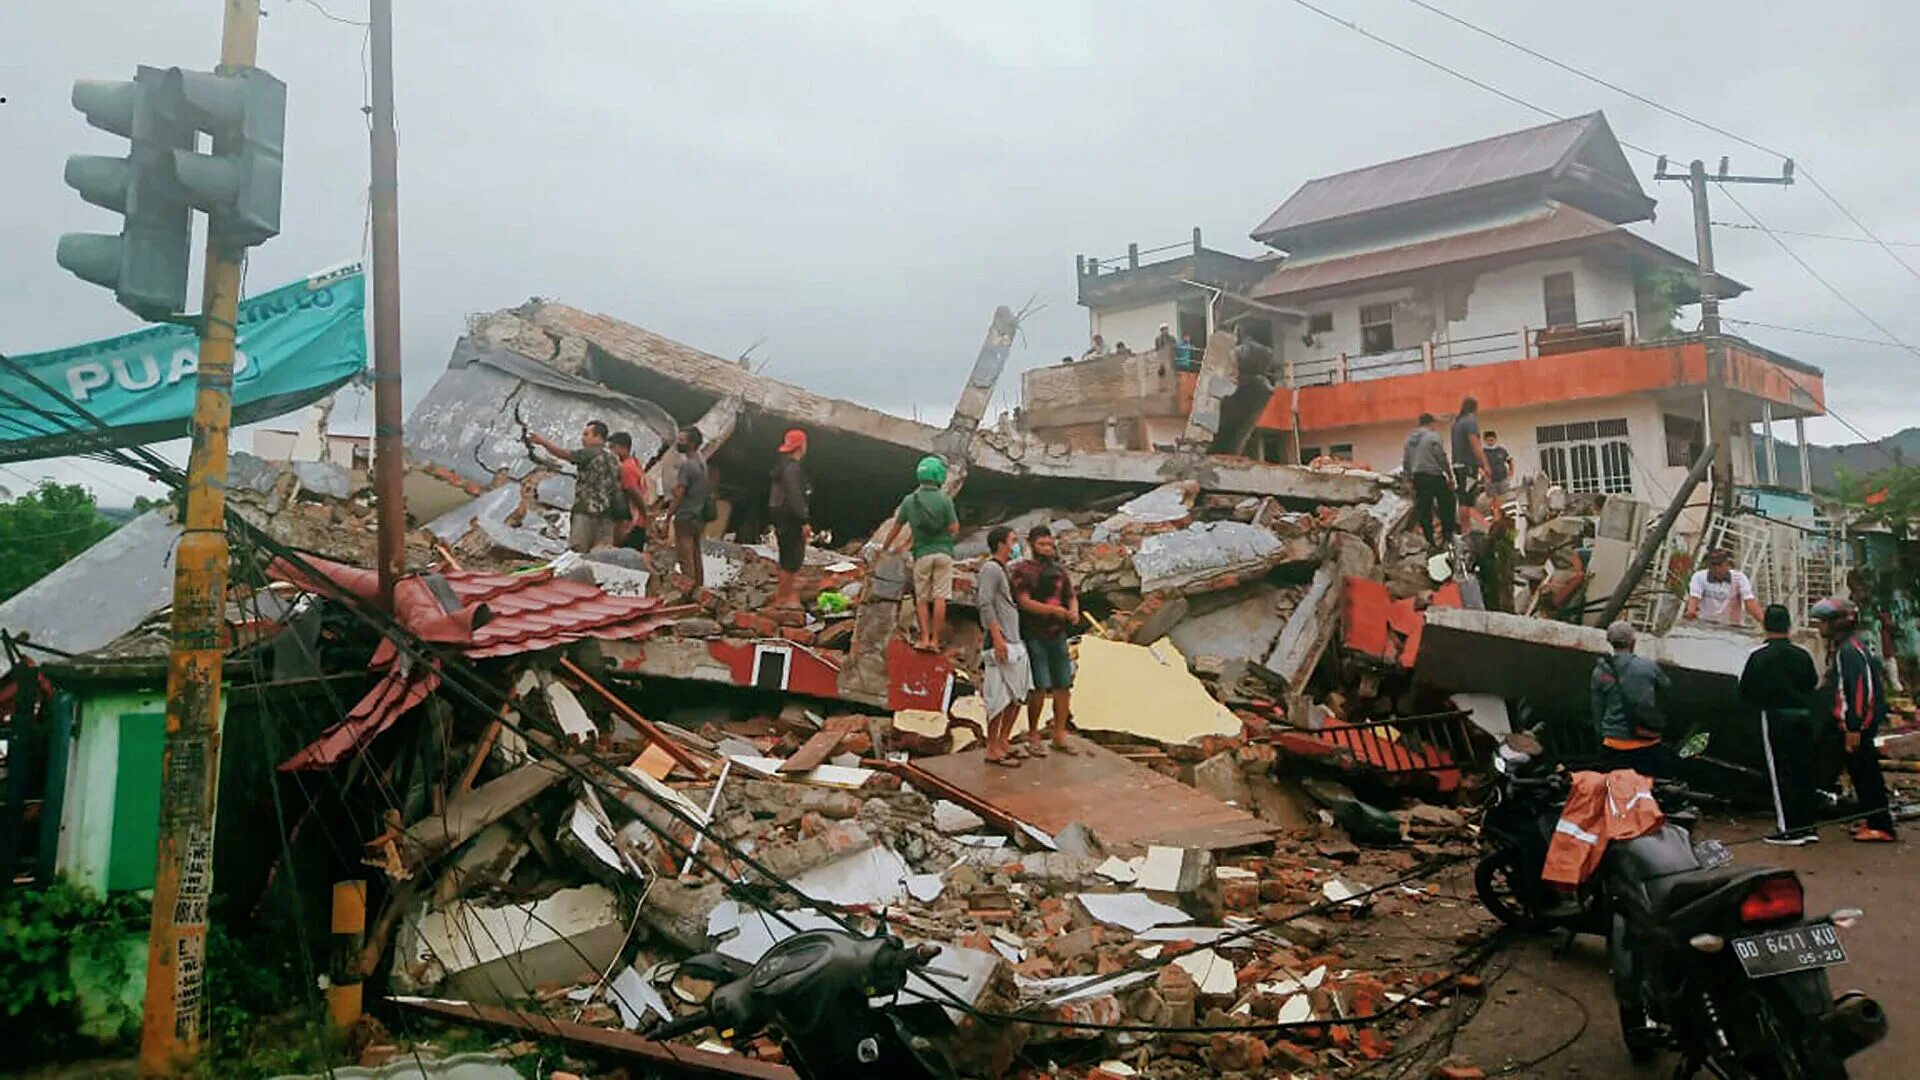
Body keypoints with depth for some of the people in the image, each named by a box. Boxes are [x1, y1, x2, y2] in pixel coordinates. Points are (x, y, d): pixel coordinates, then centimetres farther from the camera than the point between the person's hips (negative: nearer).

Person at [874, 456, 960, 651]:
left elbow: (896, 528, 7)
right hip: (943, 552, -1)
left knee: (922, 598, 10)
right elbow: (954, 529, -8)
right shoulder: (945, 500, -7)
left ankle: (924, 638, 3)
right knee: (940, 598, 0)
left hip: (922, 554, 1)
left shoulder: (909, 500, 0)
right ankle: (935, 640, 0)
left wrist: (883, 548, 20)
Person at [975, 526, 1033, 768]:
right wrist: (997, 637, -23)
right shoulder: (990, 569, -10)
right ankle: (993, 750, -1)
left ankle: (1003, 741, 23)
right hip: (1000, 642, -10)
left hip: (1014, 641, 10)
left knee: (1018, 694, 14)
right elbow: (985, 604, -19)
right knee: (1000, 697, -7)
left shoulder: (1001, 570, 19)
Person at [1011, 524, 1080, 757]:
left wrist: (1074, 612, -8)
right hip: (1034, 636, -6)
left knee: (1064, 685, 6)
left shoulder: (1059, 570, 14)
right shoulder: (1022, 570, -4)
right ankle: (1033, 736, 8)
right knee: (1040, 687, -7)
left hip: (1057, 635, 6)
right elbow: (1024, 602, -14)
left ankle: (1060, 735, 17)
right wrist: (1053, 610, -24)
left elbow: (1072, 596, 15)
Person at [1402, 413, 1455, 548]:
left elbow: (1405, 462, 15)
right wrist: (1449, 475, -4)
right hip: (1434, 475, -6)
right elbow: (1441, 457, -11)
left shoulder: (1410, 439, 14)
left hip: (1417, 477, 6)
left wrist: (1409, 478, 21)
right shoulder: (1433, 436, -7)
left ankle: (1429, 539, 6)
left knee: (1423, 509, 5)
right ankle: (1448, 533, 3)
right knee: (1446, 504, 6)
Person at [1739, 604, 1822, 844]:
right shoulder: (1802, 655, 2)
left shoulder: (1759, 657, -10)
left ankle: (1788, 829, -1)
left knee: (1780, 773, 0)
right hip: (1803, 716, 5)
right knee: (1803, 770, 13)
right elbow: (1812, 684, 9)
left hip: (1775, 717, -5)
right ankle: (1807, 826, 19)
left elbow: (1745, 691, -6)